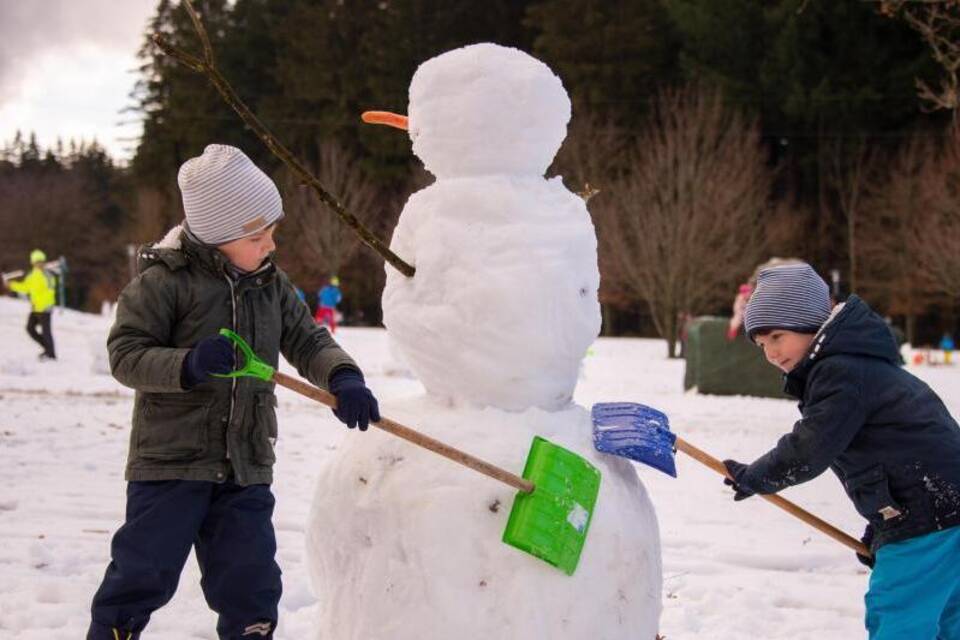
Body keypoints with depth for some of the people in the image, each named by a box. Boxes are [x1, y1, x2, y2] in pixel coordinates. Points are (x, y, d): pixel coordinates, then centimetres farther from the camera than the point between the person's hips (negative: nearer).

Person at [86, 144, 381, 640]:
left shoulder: (271, 284, 8)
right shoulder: (165, 280, -11)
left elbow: (307, 341, 6)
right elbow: (125, 353, -12)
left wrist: (342, 377, -15)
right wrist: (189, 365, -29)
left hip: (246, 469, 5)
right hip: (170, 463, -5)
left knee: (251, 584, 9)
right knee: (142, 575, 0)